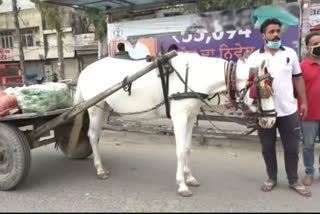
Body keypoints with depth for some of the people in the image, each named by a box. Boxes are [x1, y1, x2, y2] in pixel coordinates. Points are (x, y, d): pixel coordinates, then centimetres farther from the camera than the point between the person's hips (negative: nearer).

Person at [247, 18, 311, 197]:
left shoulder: (290, 53, 5)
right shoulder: (255, 57, -3)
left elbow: (298, 78, 10)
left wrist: (304, 102, 6)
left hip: (289, 111, 2)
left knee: (292, 148, 10)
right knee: (268, 147, 11)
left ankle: (294, 181, 28)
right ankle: (272, 178, 30)